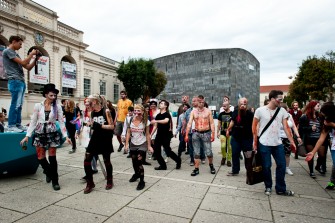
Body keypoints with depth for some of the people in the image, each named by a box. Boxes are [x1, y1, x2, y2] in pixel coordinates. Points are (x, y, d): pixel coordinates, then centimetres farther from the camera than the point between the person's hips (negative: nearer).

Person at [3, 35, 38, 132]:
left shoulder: (15, 54, 24)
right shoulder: (7, 51, -3)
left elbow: (28, 67, 22)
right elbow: (23, 63, -14)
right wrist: (31, 54, -2)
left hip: (21, 82, 9)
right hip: (15, 81, -9)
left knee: (19, 105, 8)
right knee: (15, 105, -10)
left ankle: (18, 124, 12)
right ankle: (11, 126, -6)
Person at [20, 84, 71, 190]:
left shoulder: (57, 107, -2)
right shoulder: (38, 106, -1)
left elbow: (61, 122, -2)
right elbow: (33, 122, 2)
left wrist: (66, 136, -9)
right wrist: (27, 135, -3)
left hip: (52, 133, -1)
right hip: (39, 134, 1)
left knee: (52, 158, 1)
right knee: (40, 158, 5)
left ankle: (55, 181, 13)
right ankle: (49, 172, 35)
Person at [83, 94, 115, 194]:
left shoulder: (106, 111, -9)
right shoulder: (92, 113, 6)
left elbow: (112, 126, -13)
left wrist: (100, 126, -22)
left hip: (105, 139, -5)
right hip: (95, 139, 5)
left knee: (106, 161, 7)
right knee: (87, 160, -3)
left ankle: (110, 181, 29)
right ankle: (90, 183, 14)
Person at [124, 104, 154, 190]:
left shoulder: (146, 121, -11)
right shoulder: (130, 120, -4)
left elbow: (147, 134, -6)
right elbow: (128, 133, -1)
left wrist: (149, 146, -5)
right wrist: (127, 144, -4)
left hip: (142, 144, -4)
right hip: (133, 144, 4)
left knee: (139, 162, -11)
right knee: (134, 161, 18)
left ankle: (142, 181, 4)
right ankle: (136, 174, 47)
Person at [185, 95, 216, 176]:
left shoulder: (208, 111, 3)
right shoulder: (193, 111, 3)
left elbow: (212, 123, 1)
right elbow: (189, 123, -3)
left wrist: (213, 134, -9)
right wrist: (186, 135, -10)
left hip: (206, 133, -1)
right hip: (196, 133, 1)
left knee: (209, 152, 1)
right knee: (196, 153, 6)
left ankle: (211, 165, 29)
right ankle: (196, 169, 17)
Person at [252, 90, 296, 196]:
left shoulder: (282, 111, 1)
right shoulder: (260, 110, -9)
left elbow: (286, 127, 3)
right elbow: (254, 127, -3)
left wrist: (292, 141, -1)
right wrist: (255, 142, -3)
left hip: (278, 143, 4)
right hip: (264, 144, -4)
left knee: (282, 165, 8)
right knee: (266, 166, 6)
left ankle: (281, 189, 24)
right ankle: (268, 187, 26)